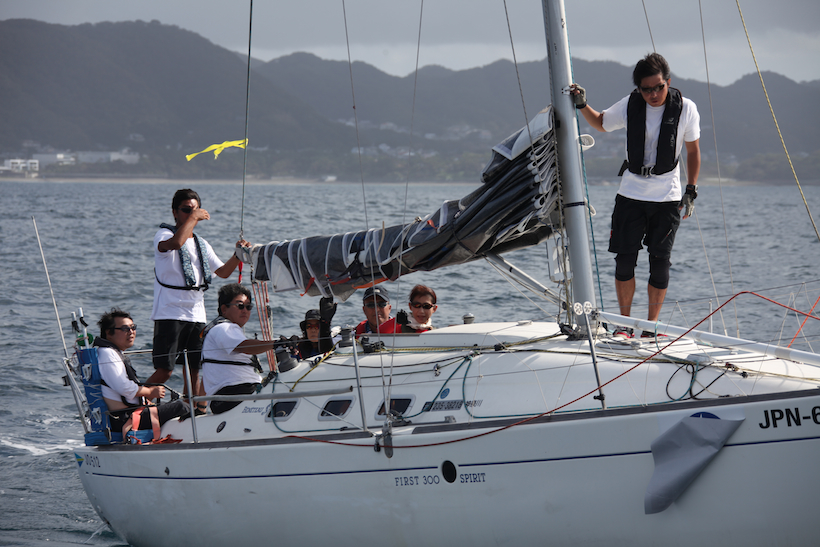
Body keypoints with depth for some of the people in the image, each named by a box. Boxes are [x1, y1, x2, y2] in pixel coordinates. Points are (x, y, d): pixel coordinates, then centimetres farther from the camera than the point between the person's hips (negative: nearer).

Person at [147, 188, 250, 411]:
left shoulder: (201, 244, 18)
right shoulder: (164, 235, -3)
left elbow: (223, 272, 19)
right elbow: (176, 243, -27)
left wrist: (238, 255, 3)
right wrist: (193, 218, -18)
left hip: (196, 315, 6)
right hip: (169, 314, -6)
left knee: (194, 370, 6)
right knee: (164, 370, -12)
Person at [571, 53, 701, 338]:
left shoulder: (685, 109, -7)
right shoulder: (629, 106, -4)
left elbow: (693, 151, 4)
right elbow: (601, 122, 16)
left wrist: (691, 191, 1)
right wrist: (582, 105, -2)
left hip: (667, 197, -1)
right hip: (631, 195, 1)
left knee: (660, 263, -2)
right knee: (624, 259, -3)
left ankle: (652, 324, 10)